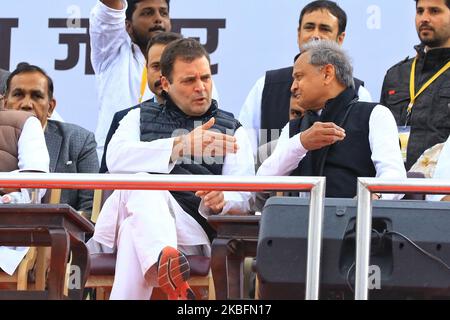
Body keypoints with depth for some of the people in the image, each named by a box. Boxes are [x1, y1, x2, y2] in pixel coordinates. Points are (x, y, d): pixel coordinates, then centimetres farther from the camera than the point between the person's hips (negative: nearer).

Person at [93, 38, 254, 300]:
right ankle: (165, 257, -66)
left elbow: (243, 198, 9)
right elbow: (116, 158, 1)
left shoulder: (232, 130, 23)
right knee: (142, 181, -38)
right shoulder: (141, 117, 25)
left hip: (191, 225, 0)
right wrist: (181, 146, -12)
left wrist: (220, 200, -19)